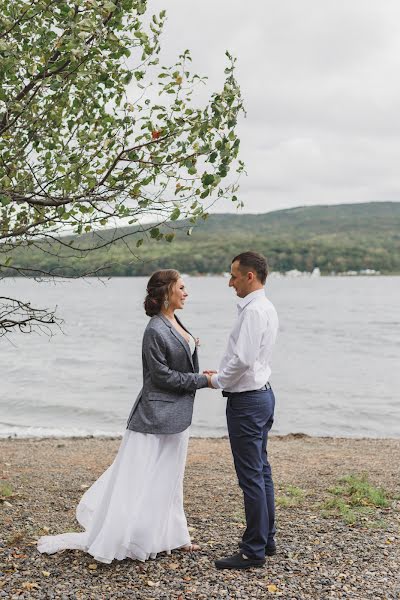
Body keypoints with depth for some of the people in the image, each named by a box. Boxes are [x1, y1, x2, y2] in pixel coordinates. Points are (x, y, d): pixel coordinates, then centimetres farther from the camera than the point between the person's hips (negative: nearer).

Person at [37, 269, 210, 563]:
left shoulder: (175, 323, 7)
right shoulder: (156, 330, -21)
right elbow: (162, 376, -21)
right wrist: (203, 380, -16)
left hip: (176, 414, 9)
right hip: (157, 415, -9)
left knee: (170, 478, 18)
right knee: (141, 480, -2)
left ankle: (172, 535, 30)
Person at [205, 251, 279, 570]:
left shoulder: (253, 310, -19)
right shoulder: (266, 307, 12)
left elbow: (243, 359, -26)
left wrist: (216, 381, -10)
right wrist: (220, 372, 12)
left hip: (246, 400, -11)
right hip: (263, 392, 11)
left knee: (251, 476, -3)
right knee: (262, 470, 17)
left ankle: (254, 551, 5)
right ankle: (267, 539, 28)